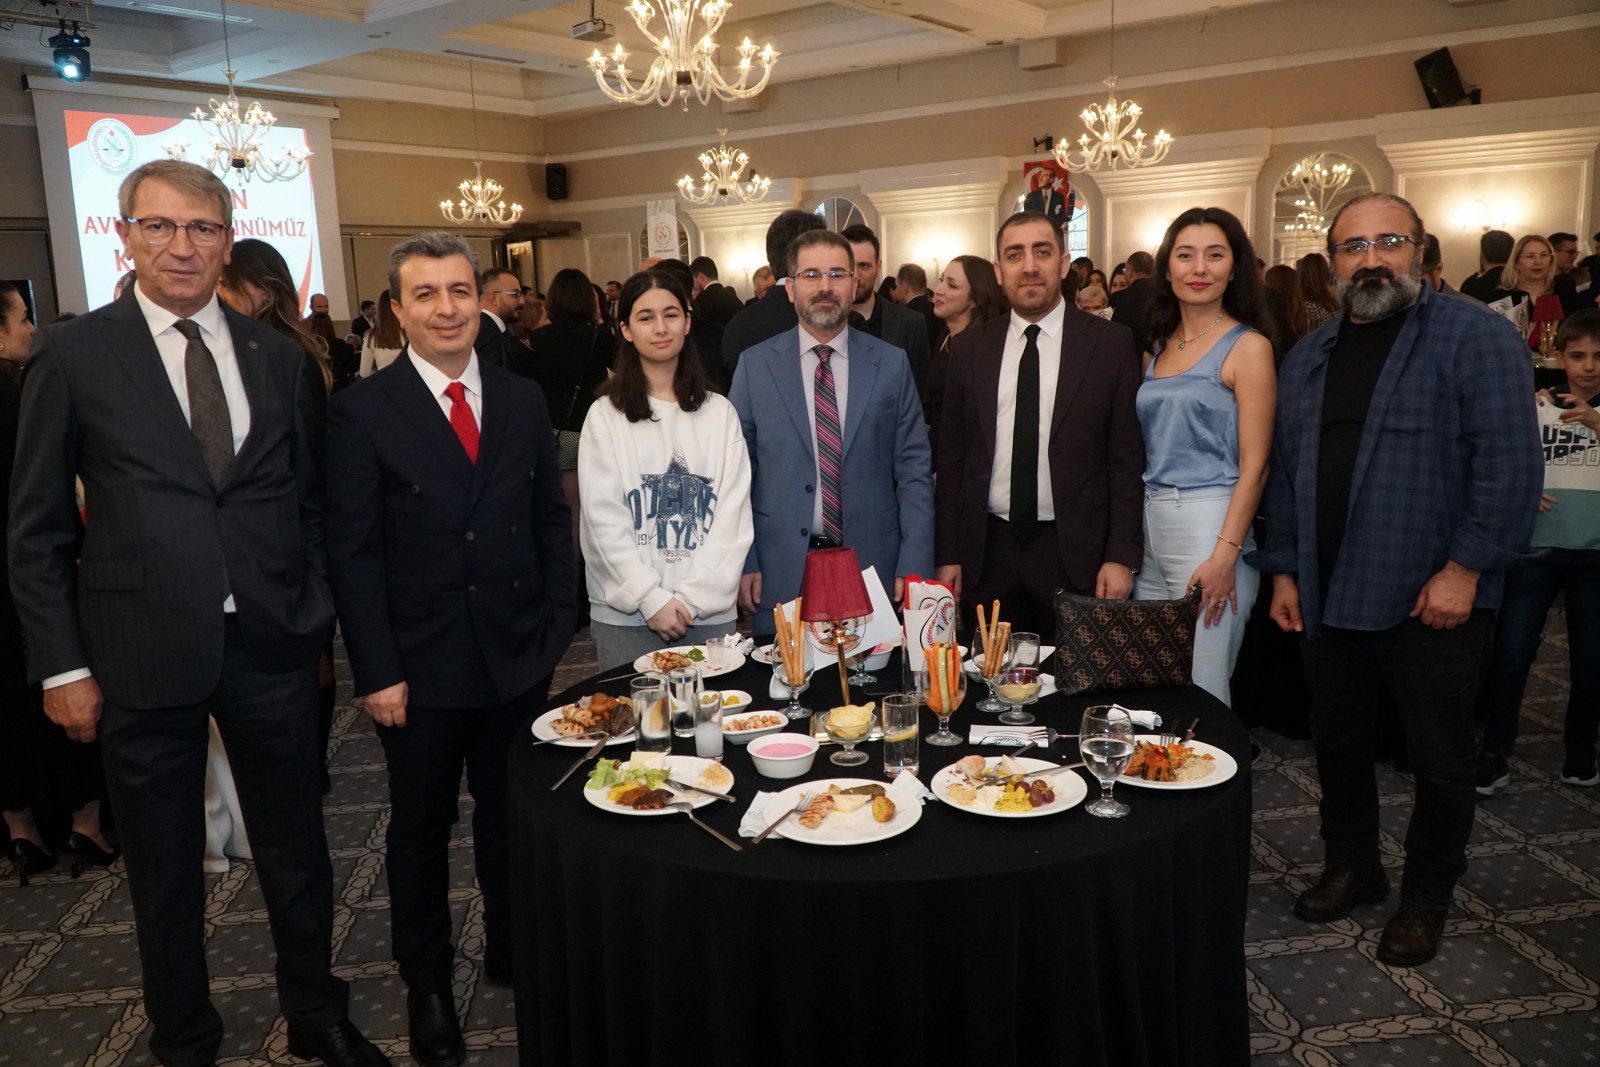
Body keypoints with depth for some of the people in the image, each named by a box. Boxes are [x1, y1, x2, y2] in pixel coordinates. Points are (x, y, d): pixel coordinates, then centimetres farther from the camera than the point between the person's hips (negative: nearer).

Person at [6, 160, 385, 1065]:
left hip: (274, 646, 2)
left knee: (298, 847, 16)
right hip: (143, 654, -2)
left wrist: (316, 613, 3)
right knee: (165, 871, 14)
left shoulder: (279, 357, 5)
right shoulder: (73, 355, -2)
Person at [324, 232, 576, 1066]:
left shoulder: (523, 401, 4)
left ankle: (511, 952, 37)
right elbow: (352, 552, -8)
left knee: (511, 816, 16)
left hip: (519, 656, 3)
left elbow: (551, 522, 8)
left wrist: (557, 624, 1)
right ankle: (427, 983, 32)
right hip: (420, 665, -3)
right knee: (421, 828, 13)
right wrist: (376, 671, -11)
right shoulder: (361, 412, -7)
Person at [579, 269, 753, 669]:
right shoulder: (605, 415, 0)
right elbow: (604, 519, -4)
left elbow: (733, 514, 0)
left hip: (709, 612, 2)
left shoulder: (719, 412, 5)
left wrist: (692, 597, -9)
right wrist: (652, 599, -11)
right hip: (626, 615, -1)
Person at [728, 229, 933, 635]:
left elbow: (913, 471, 2)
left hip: (874, 568, 1)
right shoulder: (755, 365, 2)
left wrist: (914, 568, -5)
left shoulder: (891, 364, 3)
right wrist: (743, 562, -3)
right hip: (781, 573, 0)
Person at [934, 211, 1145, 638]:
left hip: (1075, 554, -2)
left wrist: (1122, 556, -7)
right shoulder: (969, 348, 6)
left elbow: (1127, 457, -2)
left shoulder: (1111, 343, -1)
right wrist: (948, 555, 4)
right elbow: (951, 457, 7)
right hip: (988, 552, 2)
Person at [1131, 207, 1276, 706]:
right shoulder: (1156, 347, 13)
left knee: (1200, 695, -2)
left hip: (1210, 526, -6)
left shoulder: (1248, 347, -4)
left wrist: (1225, 554, -18)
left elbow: (1254, 465, -9)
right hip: (1149, 530, 6)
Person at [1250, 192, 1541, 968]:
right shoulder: (1306, 358, 11)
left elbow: (1509, 462, -14)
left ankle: (1427, 896, 29)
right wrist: (1284, 569, 8)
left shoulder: (1477, 338, -7)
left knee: (1439, 760, 10)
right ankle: (1351, 867, 37)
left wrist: (1465, 569, -18)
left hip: (1434, 599, -5)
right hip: (1328, 597, 5)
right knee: (1338, 745, 17)